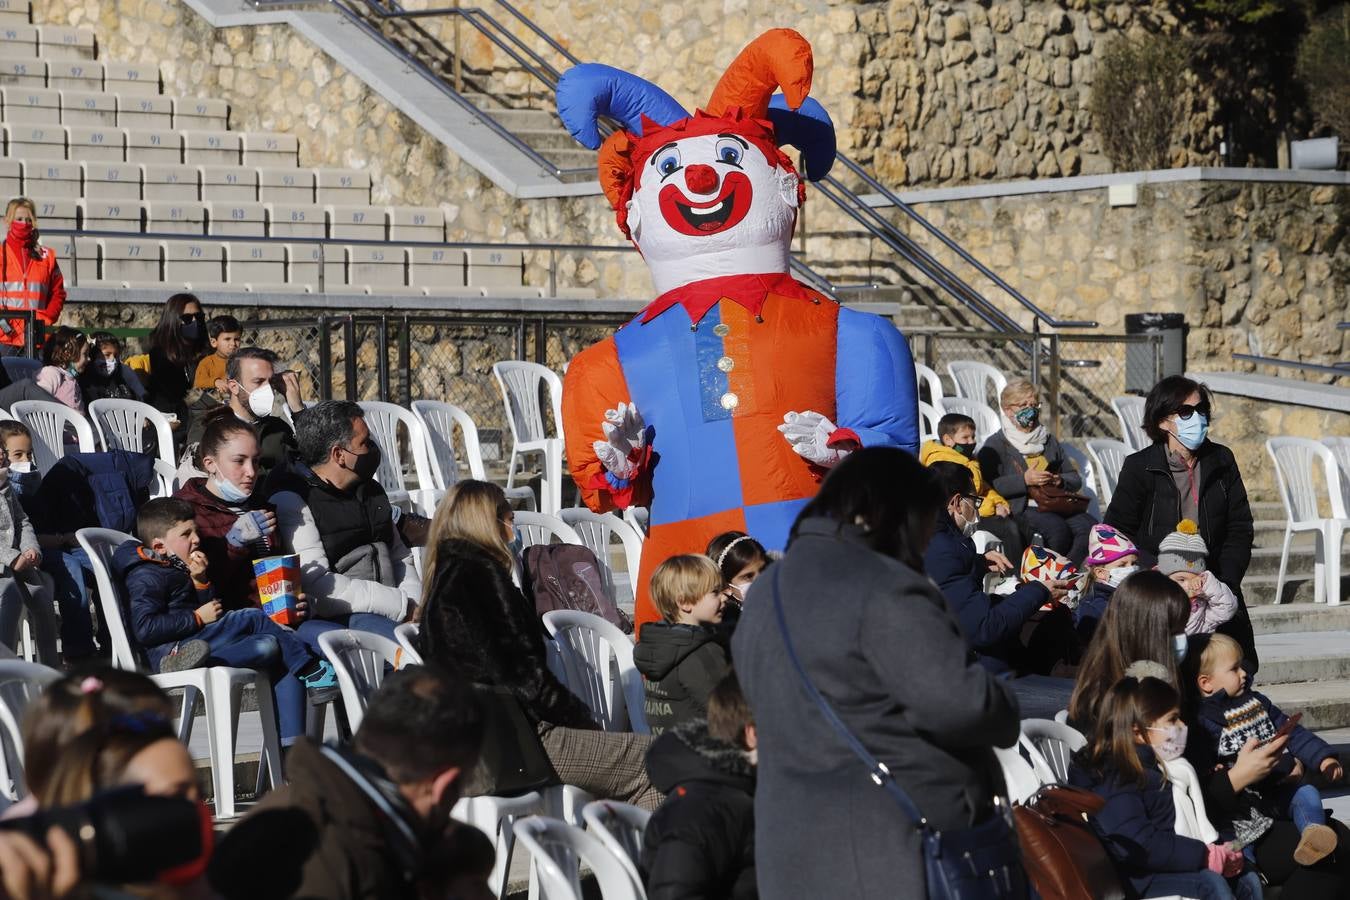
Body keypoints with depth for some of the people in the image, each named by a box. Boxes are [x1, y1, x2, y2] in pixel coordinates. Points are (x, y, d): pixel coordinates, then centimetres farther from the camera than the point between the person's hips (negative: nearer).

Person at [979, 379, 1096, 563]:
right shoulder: (996, 444, 8)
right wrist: (1024, 480, -16)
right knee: (1058, 528, -35)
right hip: (1021, 508, -5)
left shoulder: (1049, 441, 27)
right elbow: (988, 484, -8)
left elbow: (1075, 480, 24)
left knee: (1089, 526, -25)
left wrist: (1060, 481, 0)